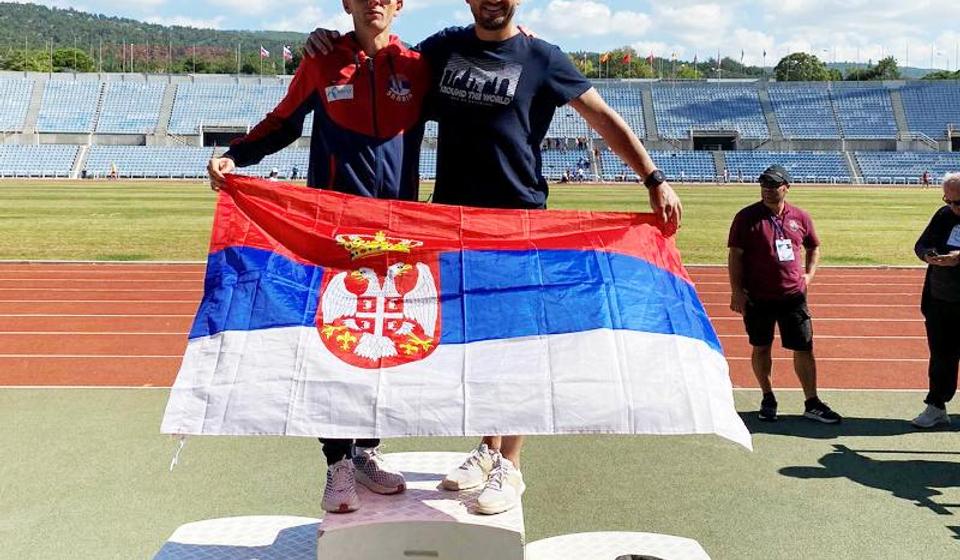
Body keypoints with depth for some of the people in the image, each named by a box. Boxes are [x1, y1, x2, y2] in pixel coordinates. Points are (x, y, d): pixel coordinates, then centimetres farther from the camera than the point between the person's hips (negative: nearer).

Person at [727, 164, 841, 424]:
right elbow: (735, 256, -4)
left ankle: (812, 403, 11)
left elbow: (814, 248, 22)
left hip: (793, 295, 2)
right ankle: (768, 398, 25)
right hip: (757, 297, -2)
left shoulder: (800, 217, 6)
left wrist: (809, 275, 8)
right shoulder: (747, 217, -3)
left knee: (804, 349, 2)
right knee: (761, 347, 9)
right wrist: (736, 291, -9)